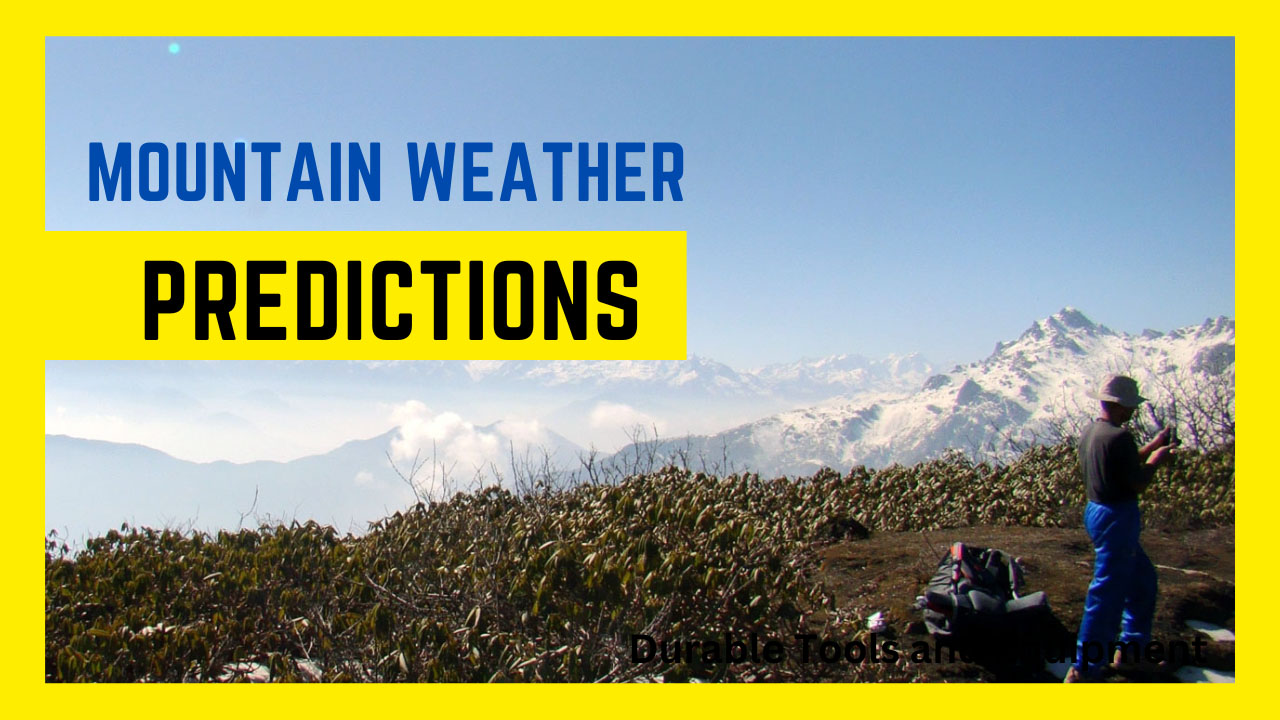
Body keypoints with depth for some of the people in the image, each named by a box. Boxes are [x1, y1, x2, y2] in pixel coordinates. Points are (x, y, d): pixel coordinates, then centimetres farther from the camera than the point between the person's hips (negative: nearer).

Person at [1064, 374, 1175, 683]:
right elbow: (1138, 483, -18)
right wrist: (1154, 461, -1)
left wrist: (1153, 445, 18)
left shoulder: (1090, 432, 8)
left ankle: (1132, 646, 34)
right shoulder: (1119, 437, -21)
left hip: (1096, 510, 10)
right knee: (1108, 591, -4)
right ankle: (1084, 668, 1)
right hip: (1117, 518, -10)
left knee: (1142, 577, 24)